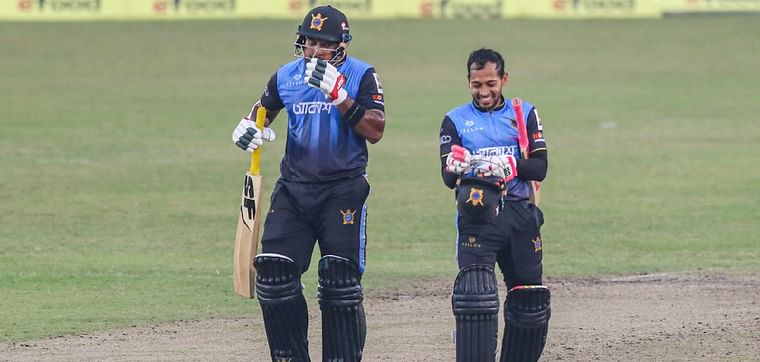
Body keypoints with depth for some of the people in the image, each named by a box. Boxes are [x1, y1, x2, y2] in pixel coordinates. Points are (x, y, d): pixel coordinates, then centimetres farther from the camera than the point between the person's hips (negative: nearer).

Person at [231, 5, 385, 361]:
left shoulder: (361, 75, -5)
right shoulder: (286, 76, 7)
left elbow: (375, 131, -15)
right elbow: (263, 108, 25)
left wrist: (339, 95, -24)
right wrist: (247, 128, 2)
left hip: (343, 190, -4)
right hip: (294, 190, 4)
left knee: (340, 280, -7)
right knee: (274, 272, -4)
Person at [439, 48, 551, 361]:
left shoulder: (525, 114, 10)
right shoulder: (455, 120, 7)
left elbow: (539, 168, 0)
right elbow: (447, 177, -2)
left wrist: (511, 165, -20)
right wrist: (455, 167, -27)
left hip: (519, 216, 2)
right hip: (476, 217, -2)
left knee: (530, 301, 5)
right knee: (474, 295, -17)